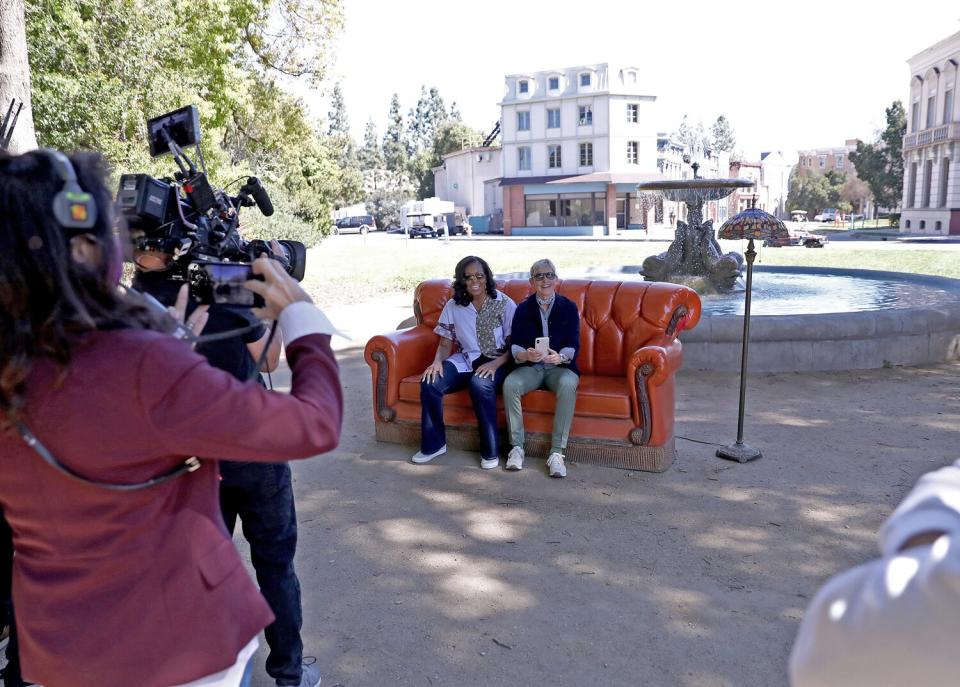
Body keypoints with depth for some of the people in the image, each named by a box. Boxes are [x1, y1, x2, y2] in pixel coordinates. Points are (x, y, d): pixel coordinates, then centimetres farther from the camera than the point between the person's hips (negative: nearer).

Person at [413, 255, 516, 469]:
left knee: (480, 384, -38)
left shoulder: (504, 304, -4)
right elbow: (445, 343, 9)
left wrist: (496, 363, -24)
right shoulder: (453, 306, 5)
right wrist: (437, 361, -14)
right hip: (465, 361, 4)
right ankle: (433, 444, -4)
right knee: (430, 382, -23)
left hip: (497, 362, -4)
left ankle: (490, 451, -21)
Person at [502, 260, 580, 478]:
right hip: (530, 367, 1)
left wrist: (559, 357, -29)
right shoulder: (523, 308, 5)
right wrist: (526, 355, -27)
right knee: (510, 384, -30)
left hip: (560, 366, -1)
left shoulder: (569, 307, 2)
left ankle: (557, 452, -30)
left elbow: (573, 346, -5)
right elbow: (515, 346, -3)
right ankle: (516, 447, -18)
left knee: (568, 385, -36)